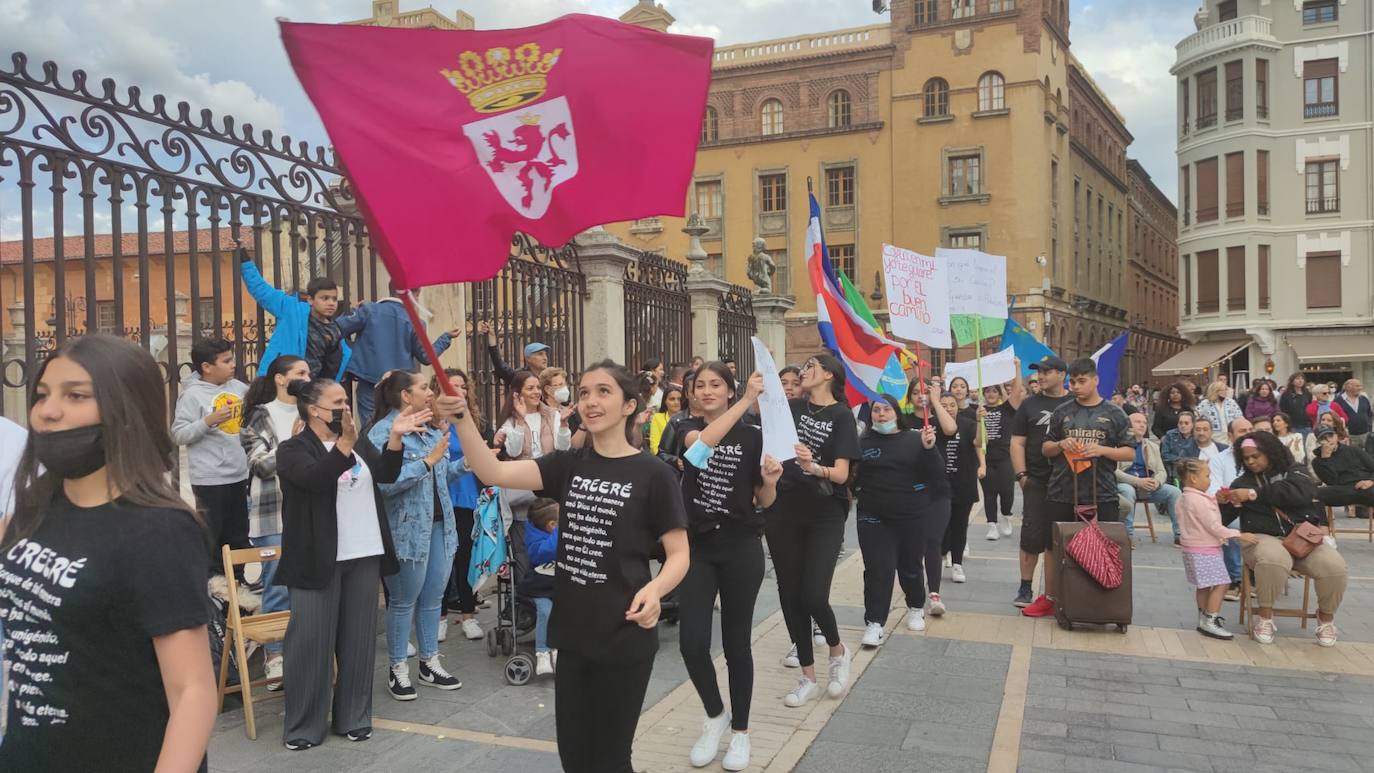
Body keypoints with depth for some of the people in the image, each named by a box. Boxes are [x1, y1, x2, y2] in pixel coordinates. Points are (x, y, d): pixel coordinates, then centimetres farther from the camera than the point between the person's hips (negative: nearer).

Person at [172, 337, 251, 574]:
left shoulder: (238, 387, 5)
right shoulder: (193, 394, -11)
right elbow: (179, 434, -15)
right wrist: (209, 421, -26)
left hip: (239, 475, 7)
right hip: (210, 479, -7)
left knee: (238, 534, 18)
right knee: (211, 536, 4)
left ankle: (236, 579, 33)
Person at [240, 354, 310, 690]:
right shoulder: (261, 416, -1)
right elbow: (260, 465, -9)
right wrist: (293, 441, -16)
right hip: (274, 514, -4)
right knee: (278, 587, -1)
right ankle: (275, 654, 9)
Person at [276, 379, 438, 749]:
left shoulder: (359, 444, 13)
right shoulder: (292, 450, -5)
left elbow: (386, 474, -1)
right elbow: (316, 479, -24)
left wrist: (395, 437, -17)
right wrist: (343, 443, -38)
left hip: (365, 555, 5)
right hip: (319, 559, -5)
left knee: (359, 638, 10)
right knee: (312, 640, 1)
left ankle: (354, 716, 21)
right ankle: (303, 725, 13)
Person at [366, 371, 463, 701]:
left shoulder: (431, 430, 11)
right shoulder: (382, 431, -13)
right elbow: (386, 482, -25)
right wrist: (428, 461, -24)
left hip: (440, 524, 7)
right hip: (409, 529, -7)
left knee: (433, 598, 14)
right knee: (404, 600, 5)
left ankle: (430, 662, 26)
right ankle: (398, 668, 19)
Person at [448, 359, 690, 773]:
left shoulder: (653, 474, -10)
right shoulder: (568, 464, 3)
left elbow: (679, 554, -9)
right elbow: (493, 472, -8)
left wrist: (654, 589, -29)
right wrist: (461, 416, -22)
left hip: (625, 637, -5)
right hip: (573, 633, 5)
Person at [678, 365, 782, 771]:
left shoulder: (752, 436, -2)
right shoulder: (688, 430, 3)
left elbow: (764, 502, 3)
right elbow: (702, 443, -23)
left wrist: (770, 481, -20)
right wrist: (748, 400, -28)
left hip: (740, 547, -1)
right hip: (697, 546, 2)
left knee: (736, 643, 6)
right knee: (692, 643, -3)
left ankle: (739, 730, 25)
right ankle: (715, 715, 24)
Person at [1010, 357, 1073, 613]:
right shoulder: (1030, 404, 5)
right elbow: (1017, 443, 4)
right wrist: (1021, 475, -5)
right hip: (1037, 482, 0)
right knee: (1032, 537, 0)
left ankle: (1051, 594, 18)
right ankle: (1025, 588, 14)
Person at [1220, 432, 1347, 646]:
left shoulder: (1294, 473, 10)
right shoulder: (1243, 482, 15)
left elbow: (1299, 493, -14)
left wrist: (1254, 494, -18)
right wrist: (1223, 503, -8)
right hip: (1265, 538, -1)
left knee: (1334, 566, -27)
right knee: (1273, 560, -37)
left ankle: (1326, 616, 4)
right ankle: (1264, 615, -15)